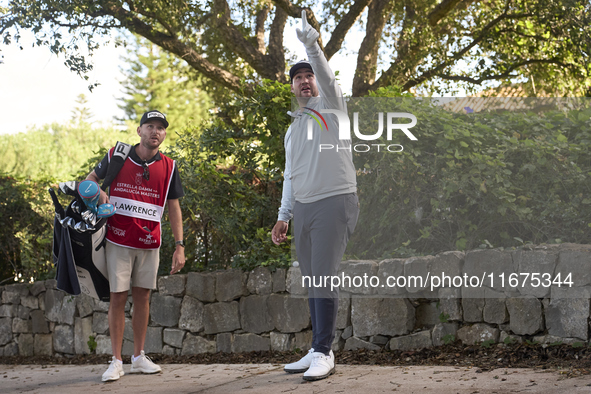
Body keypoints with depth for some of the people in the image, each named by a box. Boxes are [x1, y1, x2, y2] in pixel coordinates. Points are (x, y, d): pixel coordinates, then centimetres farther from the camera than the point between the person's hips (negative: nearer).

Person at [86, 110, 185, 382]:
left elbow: (174, 208, 6)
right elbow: (91, 178, 15)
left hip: (149, 243, 2)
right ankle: (116, 361, 2)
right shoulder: (116, 156, 1)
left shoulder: (168, 167, 4)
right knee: (117, 297, -2)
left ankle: (139, 357, 18)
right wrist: (98, 193, -9)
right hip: (118, 240, -2)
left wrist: (180, 246, 0)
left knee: (142, 296, 8)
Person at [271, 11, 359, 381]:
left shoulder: (331, 107, 2)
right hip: (302, 208, 7)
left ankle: (324, 353, -12)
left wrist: (312, 44, -34)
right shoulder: (293, 129, 21)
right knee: (312, 280, 6)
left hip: (335, 201, -7)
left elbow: (327, 77, -20)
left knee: (324, 278, -13)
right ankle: (318, 352, 9)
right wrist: (284, 216, 17)